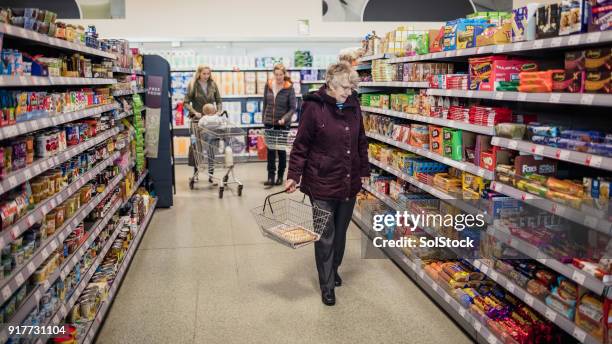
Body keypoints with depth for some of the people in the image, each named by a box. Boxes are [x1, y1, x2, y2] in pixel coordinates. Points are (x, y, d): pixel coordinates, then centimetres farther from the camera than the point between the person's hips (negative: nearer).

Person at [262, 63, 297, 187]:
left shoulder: (289, 88, -9)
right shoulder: (268, 85, 2)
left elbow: (293, 108, -9)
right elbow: (265, 103, 11)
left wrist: (284, 118, -23)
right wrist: (264, 119, 12)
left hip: (283, 124, -2)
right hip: (269, 122, 3)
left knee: (281, 150, 8)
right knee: (270, 149, 0)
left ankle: (280, 176, 19)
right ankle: (271, 176, 3)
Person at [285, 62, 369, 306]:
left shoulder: (353, 104, 3)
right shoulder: (313, 107, -12)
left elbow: (361, 141, 12)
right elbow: (301, 145, -9)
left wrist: (364, 171, 14)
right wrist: (293, 175, -13)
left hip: (349, 183, 5)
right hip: (322, 183, -5)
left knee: (340, 231, 17)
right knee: (325, 235, 2)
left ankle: (333, 269, 40)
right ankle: (327, 284, 17)